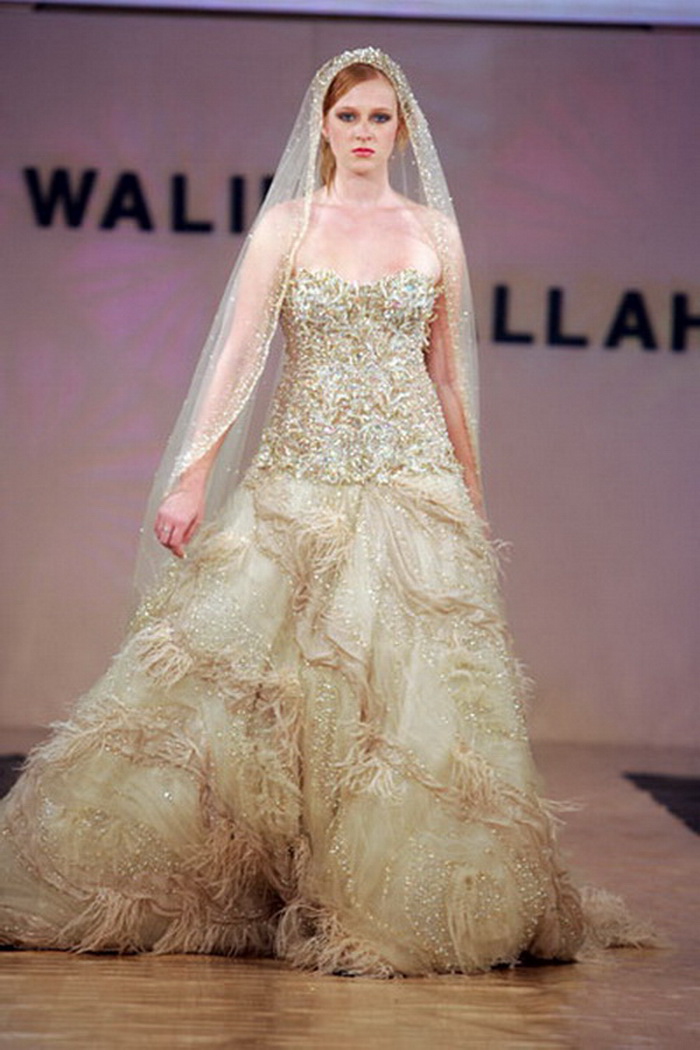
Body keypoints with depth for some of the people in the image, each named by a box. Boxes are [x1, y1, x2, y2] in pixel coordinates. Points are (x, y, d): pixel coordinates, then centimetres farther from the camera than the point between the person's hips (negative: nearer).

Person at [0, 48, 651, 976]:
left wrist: (471, 499, 14)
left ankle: (392, 898, 6)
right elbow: (236, 353, -3)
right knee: (257, 676, -4)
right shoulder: (286, 224, 4)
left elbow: (449, 376, 14)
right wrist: (192, 475, -13)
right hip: (299, 477, -1)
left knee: (406, 681, -4)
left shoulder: (435, 231, 10)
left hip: (411, 478, 1)